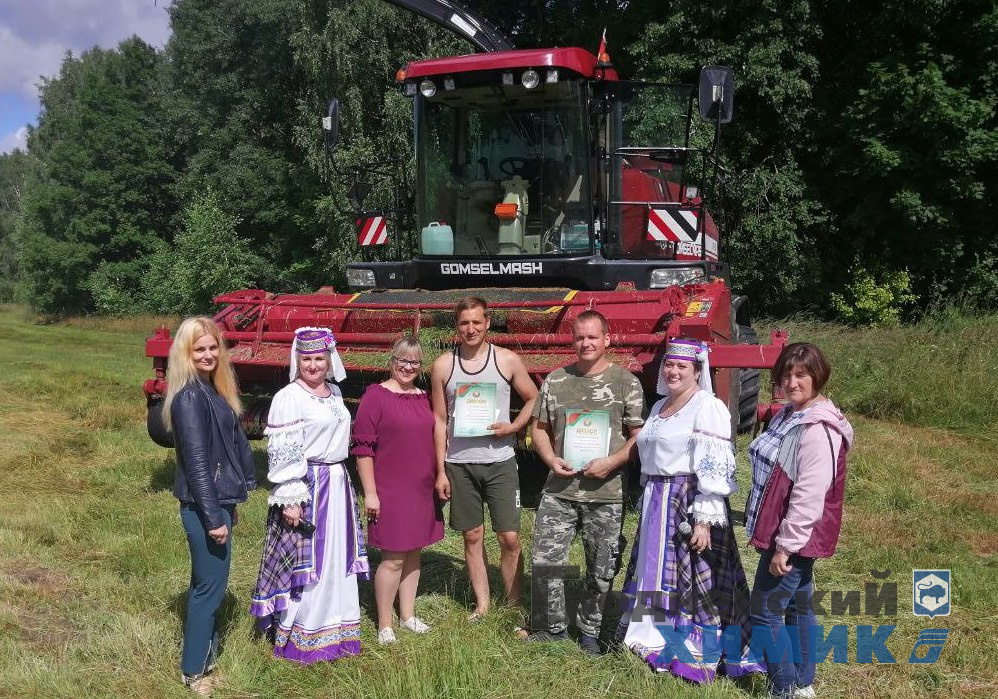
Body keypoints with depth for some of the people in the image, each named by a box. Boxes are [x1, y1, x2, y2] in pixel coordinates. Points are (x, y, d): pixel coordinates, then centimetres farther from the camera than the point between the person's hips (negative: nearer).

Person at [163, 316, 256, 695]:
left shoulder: (212, 389, 10)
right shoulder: (189, 397, -19)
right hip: (203, 506, -9)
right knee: (210, 585, 1)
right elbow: (196, 462, -21)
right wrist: (213, 517, -21)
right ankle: (194, 670, 15)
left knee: (206, 583, 19)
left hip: (218, 500, 9)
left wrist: (227, 505, 17)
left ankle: (204, 651, 32)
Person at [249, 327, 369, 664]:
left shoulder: (335, 392, 12)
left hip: (337, 484, 8)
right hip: (306, 487, -8)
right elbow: (282, 453, -16)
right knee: (305, 560, -2)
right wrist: (289, 500, -20)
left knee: (336, 558, 14)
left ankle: (333, 630, 27)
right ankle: (300, 638, 10)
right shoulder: (288, 398, -12)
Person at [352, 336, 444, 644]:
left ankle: (408, 614, 27)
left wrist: (439, 479, 17)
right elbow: (362, 447, -11)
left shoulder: (424, 398, 10)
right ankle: (384, 625, 10)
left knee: (413, 552, 14)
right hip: (389, 491, -6)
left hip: (422, 491, 6)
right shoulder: (376, 396, -9)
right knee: (393, 558, -3)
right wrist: (370, 492, -14)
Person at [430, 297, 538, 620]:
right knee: (472, 536, 9)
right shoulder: (443, 365, 2)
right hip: (459, 463, 1)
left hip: (500, 461, -1)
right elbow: (440, 420, 6)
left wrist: (512, 427, -8)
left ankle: (514, 606, 14)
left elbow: (533, 400, 10)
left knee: (510, 538, -1)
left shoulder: (508, 360, -1)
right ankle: (482, 603, 21)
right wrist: (440, 470, 2)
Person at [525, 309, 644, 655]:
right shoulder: (555, 380, 7)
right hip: (559, 489, 2)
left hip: (606, 493, -2)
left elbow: (639, 437, -1)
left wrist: (611, 462, -15)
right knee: (544, 561, 2)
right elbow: (540, 427, 13)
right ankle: (553, 628, 23)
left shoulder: (626, 382, -1)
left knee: (601, 571, 8)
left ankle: (589, 633, 29)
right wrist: (551, 459, -5)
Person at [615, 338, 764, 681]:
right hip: (656, 505, 8)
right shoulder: (660, 407, 15)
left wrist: (704, 520, -22)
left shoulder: (707, 407, -12)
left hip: (691, 503, -8)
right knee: (657, 572, 15)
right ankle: (655, 639, 29)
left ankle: (696, 653, 8)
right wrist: (647, 505, 22)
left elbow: (713, 469, -18)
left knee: (693, 578, -2)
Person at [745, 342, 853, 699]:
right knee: (798, 608, 17)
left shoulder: (818, 429, -22)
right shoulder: (790, 415, 9)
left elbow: (808, 496, -25)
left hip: (795, 538, -10)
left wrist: (785, 546, -23)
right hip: (786, 535, 10)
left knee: (764, 612, -3)